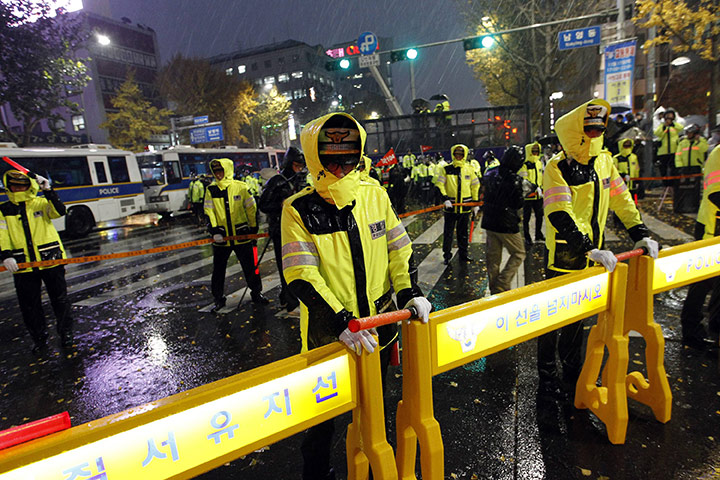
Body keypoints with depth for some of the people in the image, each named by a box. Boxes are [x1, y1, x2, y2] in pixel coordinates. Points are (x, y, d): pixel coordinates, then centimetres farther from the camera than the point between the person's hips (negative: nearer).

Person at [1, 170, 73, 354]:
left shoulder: (41, 203, 2)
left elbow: (59, 212, -17)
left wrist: (48, 191, -24)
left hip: (51, 260, -2)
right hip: (23, 265, 2)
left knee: (60, 300, 7)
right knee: (29, 306, 9)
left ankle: (66, 334, 22)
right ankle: (40, 340, 25)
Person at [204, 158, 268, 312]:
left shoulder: (241, 187, -3)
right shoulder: (211, 190, 2)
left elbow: (251, 208, 4)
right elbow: (208, 212, 2)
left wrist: (254, 228, 5)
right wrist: (214, 230, -10)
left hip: (242, 235, -1)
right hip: (221, 237, 2)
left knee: (250, 266, 7)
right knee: (218, 269, 9)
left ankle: (256, 293, 26)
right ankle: (219, 298, 24)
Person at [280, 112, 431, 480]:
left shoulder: (375, 195, -3)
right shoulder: (299, 209, -14)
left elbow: (398, 247, 4)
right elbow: (301, 276, -20)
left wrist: (409, 291, -9)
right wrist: (342, 322, -28)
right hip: (328, 332, -3)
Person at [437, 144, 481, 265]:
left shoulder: (470, 170, 6)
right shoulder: (446, 169, -1)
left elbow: (476, 186, 11)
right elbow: (440, 185, -2)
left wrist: (476, 204, 8)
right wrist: (445, 199, -15)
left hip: (465, 207, 2)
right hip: (450, 207, -2)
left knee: (463, 232, 11)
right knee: (448, 232, 4)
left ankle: (463, 254, 24)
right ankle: (447, 255, 16)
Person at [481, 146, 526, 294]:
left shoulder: (491, 175, 4)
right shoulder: (515, 179, -17)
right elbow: (519, 204, -9)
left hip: (489, 222, 7)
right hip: (507, 224, -7)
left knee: (493, 256, 15)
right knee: (519, 253, 10)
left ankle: (494, 288, 24)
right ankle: (501, 285, 1)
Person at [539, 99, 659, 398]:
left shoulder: (603, 160, 5)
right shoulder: (557, 168, -16)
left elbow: (621, 199, 10)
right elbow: (560, 216, -25)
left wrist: (640, 234, 2)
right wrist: (589, 249, -31)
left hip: (591, 253, 6)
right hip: (563, 254, -6)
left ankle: (572, 370, 36)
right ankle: (546, 374, 22)